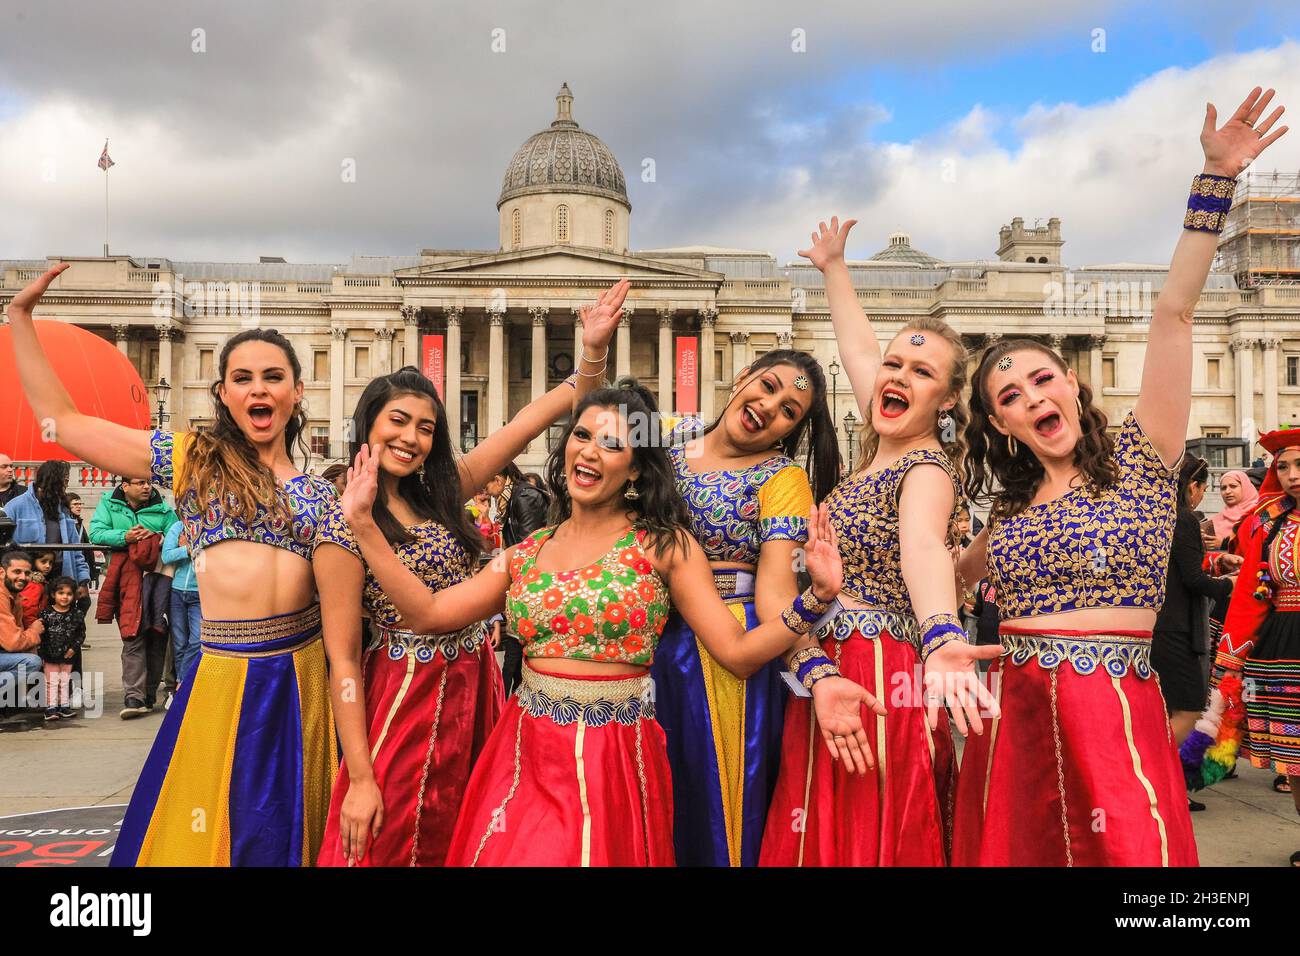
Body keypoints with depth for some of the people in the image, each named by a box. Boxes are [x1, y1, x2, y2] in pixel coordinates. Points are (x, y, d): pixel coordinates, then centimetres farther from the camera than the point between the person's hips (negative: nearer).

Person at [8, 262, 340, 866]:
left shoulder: (319, 495, 8)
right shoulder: (192, 459, 4)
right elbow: (62, 420, 5)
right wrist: (21, 315, 4)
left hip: (302, 675, 2)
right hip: (225, 675, -2)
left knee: (287, 833, 13)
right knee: (210, 833, 7)